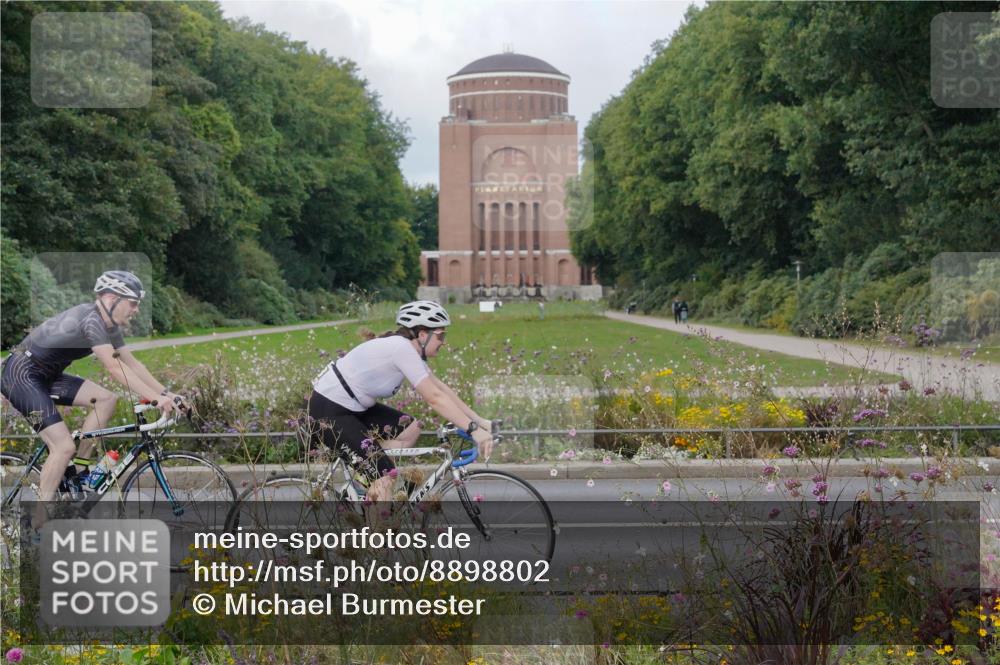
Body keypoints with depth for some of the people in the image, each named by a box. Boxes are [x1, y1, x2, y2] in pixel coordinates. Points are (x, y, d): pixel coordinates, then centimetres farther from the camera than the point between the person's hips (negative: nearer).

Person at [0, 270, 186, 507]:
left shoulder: (109, 326, 6)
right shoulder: (91, 319, -23)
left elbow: (133, 364, 7)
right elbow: (115, 368, -29)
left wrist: (166, 394, -2)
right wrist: (156, 398, -31)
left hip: (46, 376, 10)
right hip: (21, 374, -9)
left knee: (106, 399, -3)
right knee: (64, 446, -15)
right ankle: (41, 522, -6)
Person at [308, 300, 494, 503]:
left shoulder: (409, 349, 6)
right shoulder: (402, 348, -23)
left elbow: (442, 389, 7)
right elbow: (435, 398, -27)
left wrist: (480, 421, 1)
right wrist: (473, 429, -27)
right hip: (327, 411, -10)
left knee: (410, 429, 6)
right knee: (384, 476, -15)